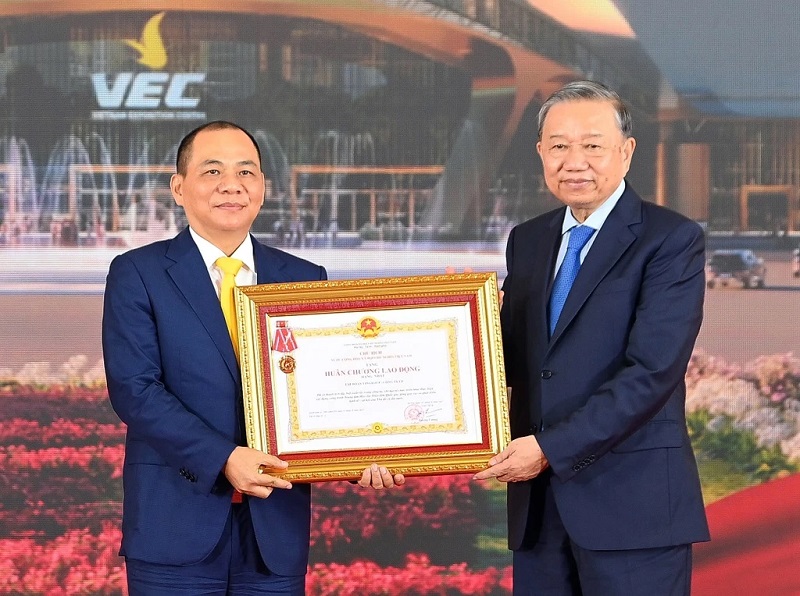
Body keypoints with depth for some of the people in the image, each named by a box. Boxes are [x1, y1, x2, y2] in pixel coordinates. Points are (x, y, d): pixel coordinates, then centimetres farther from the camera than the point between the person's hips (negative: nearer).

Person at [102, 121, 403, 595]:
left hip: (276, 534, 3)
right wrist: (222, 459, -18)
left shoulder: (305, 280, 11)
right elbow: (134, 388, -9)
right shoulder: (138, 275, 1)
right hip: (176, 530, -3)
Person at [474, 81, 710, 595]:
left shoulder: (672, 240, -6)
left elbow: (652, 372, -15)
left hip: (632, 502, -6)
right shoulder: (527, 241, 15)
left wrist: (551, 448, -19)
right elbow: (514, 356, 16)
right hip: (538, 502, 6)